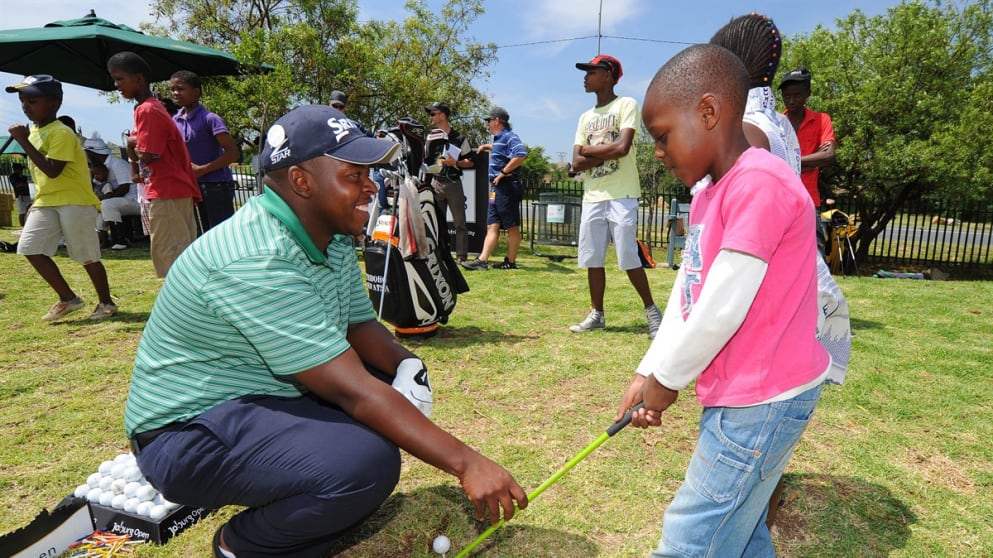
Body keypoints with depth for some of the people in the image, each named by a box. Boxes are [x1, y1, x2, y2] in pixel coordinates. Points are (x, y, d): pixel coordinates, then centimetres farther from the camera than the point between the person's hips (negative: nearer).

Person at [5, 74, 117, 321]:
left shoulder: (61, 133, -15)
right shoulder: (33, 131, 13)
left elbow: (52, 170, -24)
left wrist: (24, 141, -21)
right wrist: (37, 201, 20)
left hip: (75, 202, -8)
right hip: (45, 202, 9)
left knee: (88, 257, -1)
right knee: (30, 248, -1)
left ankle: (106, 303, 16)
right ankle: (68, 298, 9)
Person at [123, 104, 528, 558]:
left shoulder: (332, 239, 1)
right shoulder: (257, 261, -29)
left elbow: (360, 327, 8)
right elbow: (350, 390, -33)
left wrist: (405, 363, -15)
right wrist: (466, 463, -33)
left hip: (276, 396, 9)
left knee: (397, 384, 2)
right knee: (368, 461, -30)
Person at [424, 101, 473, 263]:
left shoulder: (459, 138, -1)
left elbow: (470, 162, -1)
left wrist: (455, 163, -16)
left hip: (454, 184, -4)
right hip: (435, 184, 5)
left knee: (460, 222, -3)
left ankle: (461, 257, 1)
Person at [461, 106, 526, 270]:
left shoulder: (509, 137, -10)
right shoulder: (499, 138, 19)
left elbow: (521, 155, -27)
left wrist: (503, 172, -22)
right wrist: (488, 146, 31)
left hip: (507, 187, -10)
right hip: (497, 189, 10)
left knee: (512, 227, -1)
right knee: (492, 226, 4)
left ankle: (511, 262, 6)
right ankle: (482, 260, 1)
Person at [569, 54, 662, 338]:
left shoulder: (626, 105, -1)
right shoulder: (586, 117, 17)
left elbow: (622, 147, -17)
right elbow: (577, 163, 7)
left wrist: (588, 149, -3)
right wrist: (607, 153, -8)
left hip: (621, 196, -6)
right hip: (592, 197, 6)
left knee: (628, 258, -7)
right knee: (592, 258, 7)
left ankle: (651, 310, 10)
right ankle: (596, 314, 18)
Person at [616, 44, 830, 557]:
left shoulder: (759, 183, -22)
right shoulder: (708, 195, 10)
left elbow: (722, 308, -22)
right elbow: (686, 292, 10)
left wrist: (666, 379, -8)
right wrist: (647, 373, 4)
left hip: (762, 401, -9)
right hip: (739, 396, 9)